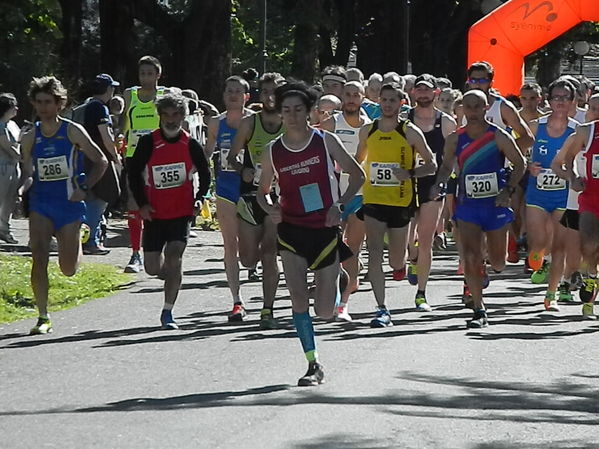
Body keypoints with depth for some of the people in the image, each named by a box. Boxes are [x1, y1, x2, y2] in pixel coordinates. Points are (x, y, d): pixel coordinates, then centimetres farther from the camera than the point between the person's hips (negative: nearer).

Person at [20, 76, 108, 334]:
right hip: (41, 204, 2)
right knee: (39, 259, -16)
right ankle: (43, 318, -9)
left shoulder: (72, 132, -5)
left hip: (69, 203, -2)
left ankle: (77, 241, 40)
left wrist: (84, 188, -10)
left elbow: (101, 161, 0)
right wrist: (23, 188, -9)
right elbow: (28, 173, 13)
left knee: (68, 269, 3)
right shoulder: (30, 138, 4)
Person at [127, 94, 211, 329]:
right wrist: (142, 203, -7)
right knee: (152, 268, 2)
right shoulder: (148, 142, -4)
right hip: (154, 213, 1)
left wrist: (199, 199, -6)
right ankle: (173, 278, 39)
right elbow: (134, 173, 3)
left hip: (182, 212, -1)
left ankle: (167, 312, -11)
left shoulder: (191, 145, -2)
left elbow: (205, 175, 10)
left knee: (174, 256, -18)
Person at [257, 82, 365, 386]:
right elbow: (263, 191, 15)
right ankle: (313, 366, -4)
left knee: (325, 312, 2)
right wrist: (270, 207, -7)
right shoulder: (273, 152, 1)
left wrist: (340, 205, -9)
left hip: (325, 228, -1)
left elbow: (357, 175, 5)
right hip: (291, 230, 1)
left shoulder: (326, 141, -3)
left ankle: (336, 282, 39)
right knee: (298, 300, -14)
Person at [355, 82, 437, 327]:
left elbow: (432, 165, 0)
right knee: (374, 253, -15)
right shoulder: (367, 131, 5)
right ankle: (382, 309, -14)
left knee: (396, 262, 8)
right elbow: (359, 160, 22)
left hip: (401, 202, -1)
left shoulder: (410, 132, -4)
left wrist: (410, 174, -17)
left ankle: (402, 261, 47)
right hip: (373, 201, 1)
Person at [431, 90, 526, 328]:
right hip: (468, 204, 1)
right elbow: (446, 166, 14)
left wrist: (507, 190, -14)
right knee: (471, 258, -13)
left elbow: (519, 164, -1)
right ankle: (479, 311, -8)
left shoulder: (499, 137, -8)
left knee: (497, 263, 9)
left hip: (496, 204, -1)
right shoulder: (455, 139, 0)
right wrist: (440, 184, -6)